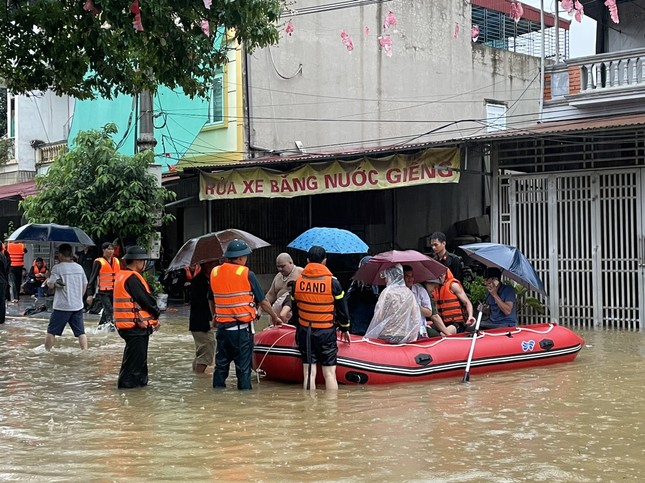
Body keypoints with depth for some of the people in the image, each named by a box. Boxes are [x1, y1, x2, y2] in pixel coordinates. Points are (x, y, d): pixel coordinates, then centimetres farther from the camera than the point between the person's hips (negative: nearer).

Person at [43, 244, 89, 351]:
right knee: (81, 332, 7)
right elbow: (85, 285, 13)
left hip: (62, 306, -5)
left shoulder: (57, 268, -10)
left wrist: (48, 280, 9)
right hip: (78, 306, 5)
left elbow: (51, 285, -13)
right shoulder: (79, 267, 7)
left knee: (51, 331, 7)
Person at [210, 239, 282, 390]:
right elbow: (262, 301, -3)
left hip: (222, 328, 5)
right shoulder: (247, 274, -10)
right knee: (243, 368, 2)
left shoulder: (214, 273, 4)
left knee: (221, 366, 14)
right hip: (242, 329, -4)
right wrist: (275, 317, 12)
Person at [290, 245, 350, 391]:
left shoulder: (298, 282, 1)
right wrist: (345, 329, 13)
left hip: (304, 332, 3)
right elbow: (341, 308, -3)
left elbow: (295, 309, 11)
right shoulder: (333, 282, -9)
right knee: (329, 373, 1)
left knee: (309, 372, 5)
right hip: (327, 333, -3)